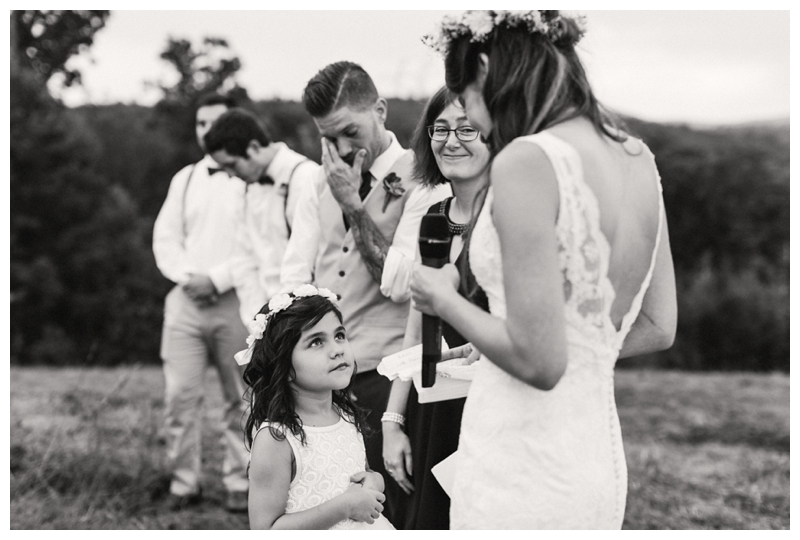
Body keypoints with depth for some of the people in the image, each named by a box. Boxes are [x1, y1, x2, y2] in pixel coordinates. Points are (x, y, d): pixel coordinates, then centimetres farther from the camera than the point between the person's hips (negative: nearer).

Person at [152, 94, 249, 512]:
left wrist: (216, 279, -14)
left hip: (234, 301, -4)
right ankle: (184, 483, 5)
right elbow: (165, 237, 12)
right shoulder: (184, 179, 16)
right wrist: (187, 276, -6)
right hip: (186, 299, 4)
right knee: (179, 395, -2)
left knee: (240, 397, 1)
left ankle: (240, 485, 9)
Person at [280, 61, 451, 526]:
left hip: (383, 378, -5)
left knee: (389, 515, -3)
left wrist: (355, 204, -10)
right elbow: (294, 277, 6)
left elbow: (402, 282, -15)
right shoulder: (320, 186, 15)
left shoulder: (422, 182, -4)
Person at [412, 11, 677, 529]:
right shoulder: (638, 157, 5)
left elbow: (538, 361, -21)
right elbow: (657, 328, 13)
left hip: (522, 469, -8)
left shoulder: (527, 161, -19)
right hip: (602, 462, 8)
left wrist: (445, 299, -5)